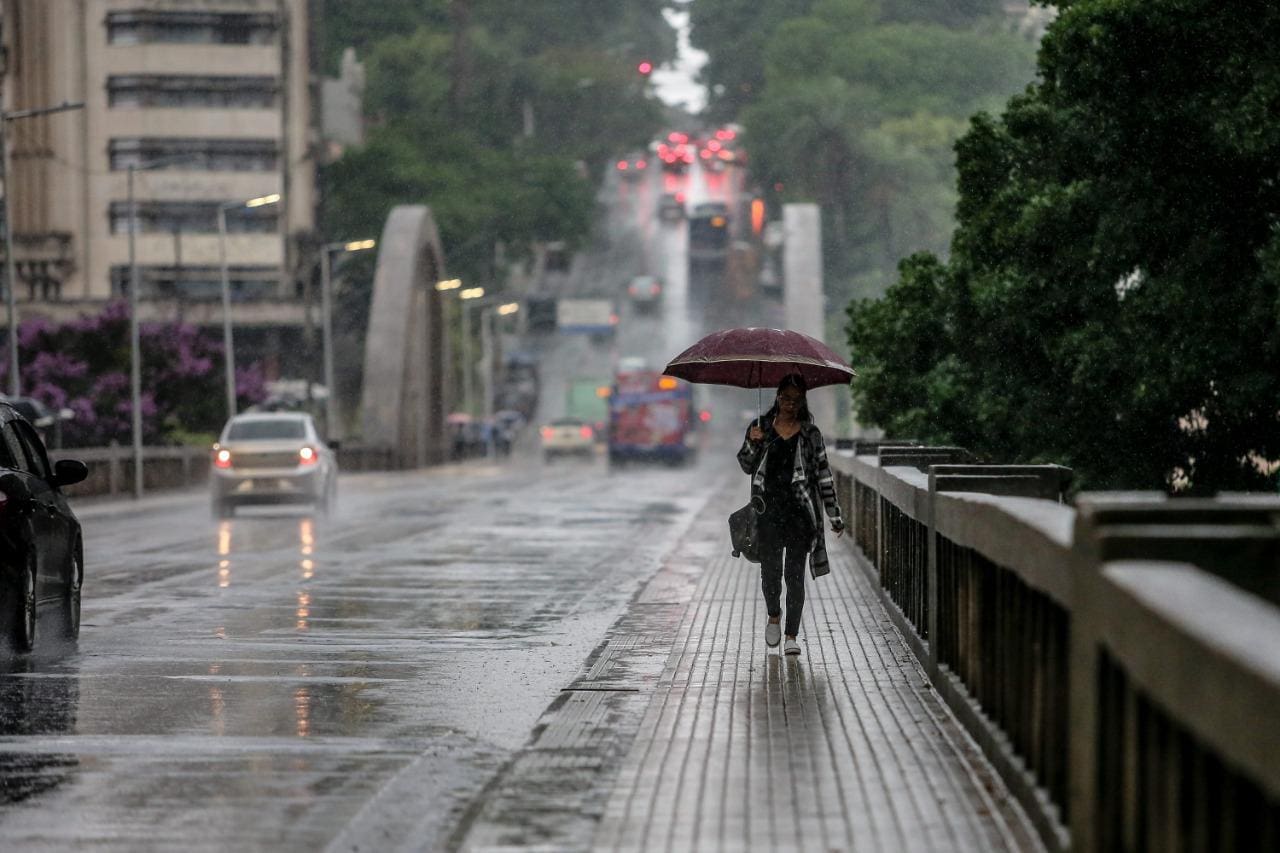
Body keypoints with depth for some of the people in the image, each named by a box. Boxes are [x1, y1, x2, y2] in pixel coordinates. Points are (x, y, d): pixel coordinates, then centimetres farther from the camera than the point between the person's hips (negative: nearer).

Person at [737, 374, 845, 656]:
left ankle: (792, 636, 0)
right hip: (768, 512, 1)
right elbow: (747, 466, 8)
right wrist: (753, 444, -13)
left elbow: (823, 475, 6)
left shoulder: (810, 433, 5)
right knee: (770, 570, -1)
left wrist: (834, 515, 4)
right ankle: (774, 616, 29)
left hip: (800, 512, -1)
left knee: (795, 574, -3)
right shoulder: (762, 427, 6)